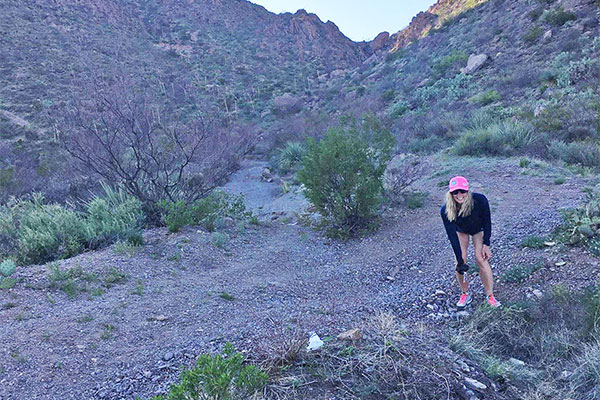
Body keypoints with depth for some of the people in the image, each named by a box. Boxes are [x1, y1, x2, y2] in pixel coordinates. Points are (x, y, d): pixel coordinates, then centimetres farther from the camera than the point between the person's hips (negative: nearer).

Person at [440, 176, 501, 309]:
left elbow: (487, 222, -21)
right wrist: (460, 260, -29)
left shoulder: (479, 200, -37)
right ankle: (465, 294, 14)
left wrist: (486, 245, -19)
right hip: (461, 231, 1)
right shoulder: (446, 211, -35)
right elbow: (452, 236, -29)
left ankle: (490, 296, 2)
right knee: (460, 263, -6)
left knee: (481, 259, -11)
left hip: (479, 230, -1)